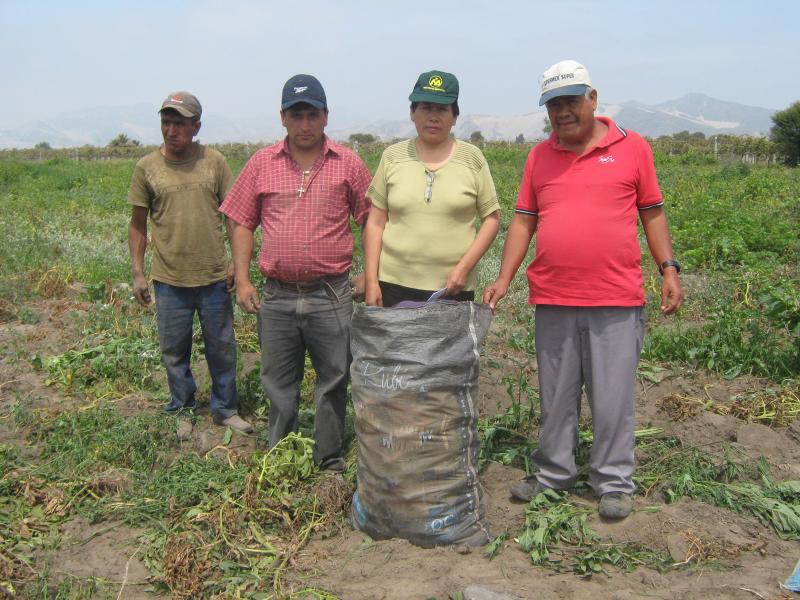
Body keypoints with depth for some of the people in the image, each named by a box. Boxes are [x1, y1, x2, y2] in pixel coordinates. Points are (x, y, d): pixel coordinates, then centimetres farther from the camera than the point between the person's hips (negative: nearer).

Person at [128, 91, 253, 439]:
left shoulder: (214, 161, -2)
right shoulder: (147, 167, -1)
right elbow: (138, 223, 6)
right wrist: (137, 273, 1)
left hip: (214, 278, 0)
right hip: (169, 280, 0)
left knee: (222, 349, 11)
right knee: (174, 352, 12)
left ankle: (225, 409, 28)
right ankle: (182, 412, 31)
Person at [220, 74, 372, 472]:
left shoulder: (348, 164, 1)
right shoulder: (262, 163, 5)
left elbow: (372, 220, 5)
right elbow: (241, 222, 9)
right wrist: (242, 279, 2)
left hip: (331, 295, -1)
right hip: (276, 295, 2)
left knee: (334, 381, 9)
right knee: (278, 384, 13)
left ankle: (329, 459, 26)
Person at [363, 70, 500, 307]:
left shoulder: (471, 158, 3)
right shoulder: (393, 156, 6)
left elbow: (492, 218, 4)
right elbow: (375, 223, 5)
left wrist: (464, 267, -8)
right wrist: (371, 282, -1)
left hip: (453, 288, 0)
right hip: (395, 284, 1)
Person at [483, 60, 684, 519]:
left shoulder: (633, 148, 4)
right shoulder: (539, 157, 10)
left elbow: (653, 213, 7)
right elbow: (523, 221, 10)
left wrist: (669, 269, -1)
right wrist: (504, 279, 1)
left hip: (616, 301, -2)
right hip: (553, 300, 3)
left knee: (613, 398, 4)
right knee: (556, 398, 12)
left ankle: (614, 482, 19)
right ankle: (554, 474, 27)